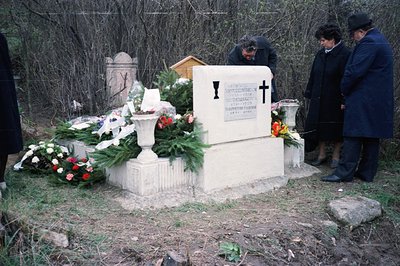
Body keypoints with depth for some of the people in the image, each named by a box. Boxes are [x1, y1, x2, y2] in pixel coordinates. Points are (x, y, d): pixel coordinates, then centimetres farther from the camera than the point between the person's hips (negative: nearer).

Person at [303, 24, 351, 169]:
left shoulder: (344, 54, -12)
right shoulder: (320, 54, 7)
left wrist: (344, 100, -18)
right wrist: (309, 93, 9)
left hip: (335, 100, -6)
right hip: (319, 99, 6)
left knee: (335, 128, 6)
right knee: (319, 126, 9)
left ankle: (336, 156, 21)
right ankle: (322, 155, 22)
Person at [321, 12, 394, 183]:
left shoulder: (368, 43, -15)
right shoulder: (380, 40, 17)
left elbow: (354, 71, -21)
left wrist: (344, 90, -5)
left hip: (363, 100, -10)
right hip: (378, 99, 10)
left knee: (353, 136, -6)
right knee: (372, 136, 11)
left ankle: (345, 173, -2)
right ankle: (367, 173, 19)